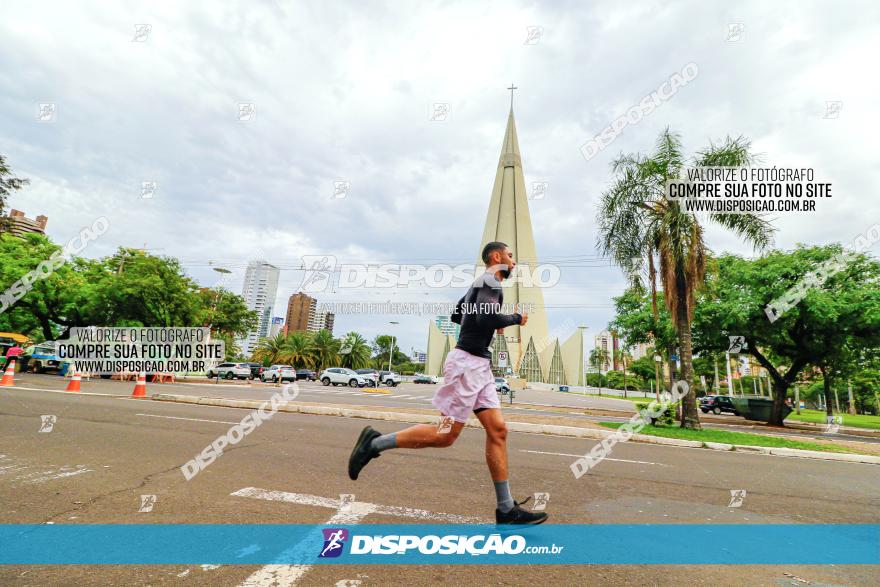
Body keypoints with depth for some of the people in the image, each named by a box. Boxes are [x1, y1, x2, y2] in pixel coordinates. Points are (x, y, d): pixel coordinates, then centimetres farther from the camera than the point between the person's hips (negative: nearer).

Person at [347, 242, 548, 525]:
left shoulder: (480, 284, 21)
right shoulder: (491, 281, -9)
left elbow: (455, 315, 29)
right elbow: (486, 317, -26)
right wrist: (516, 318, -8)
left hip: (479, 364, 10)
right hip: (468, 361, -10)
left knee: (498, 430, 5)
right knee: (446, 435, -6)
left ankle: (507, 509, 10)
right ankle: (375, 442, 6)